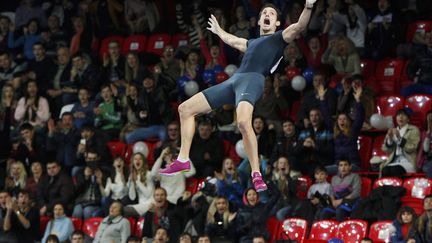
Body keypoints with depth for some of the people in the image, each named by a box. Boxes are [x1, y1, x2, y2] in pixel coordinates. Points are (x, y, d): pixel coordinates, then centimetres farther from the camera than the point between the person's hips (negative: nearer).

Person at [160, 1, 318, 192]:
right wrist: (218, 31, 69)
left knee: (243, 122, -37)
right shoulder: (252, 42, 34)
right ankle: (183, 160, 9)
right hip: (233, 81, 8)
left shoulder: (279, 38, 14)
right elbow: (233, 40, 54)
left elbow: (299, 26, -4)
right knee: (185, 109, 7)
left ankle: (256, 174, -29)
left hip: (253, 80, -8)